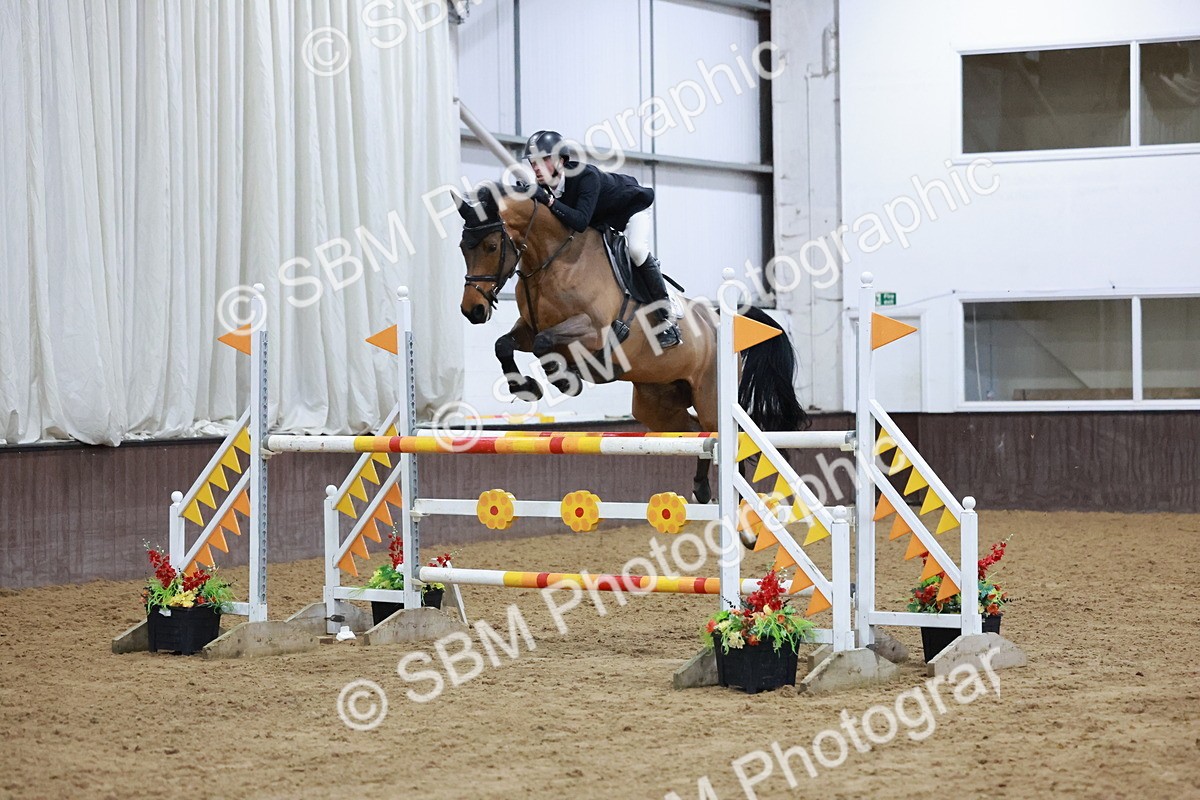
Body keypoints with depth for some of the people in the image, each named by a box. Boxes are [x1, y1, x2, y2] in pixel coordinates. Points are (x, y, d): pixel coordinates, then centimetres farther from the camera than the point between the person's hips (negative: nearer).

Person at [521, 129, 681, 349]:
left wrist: (548, 200, -59)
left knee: (636, 249, -29)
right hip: (601, 219, 8)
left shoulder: (586, 176, -42)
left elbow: (581, 221, -52)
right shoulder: (544, 187, -21)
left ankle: (665, 317, -24)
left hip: (632, 205, -8)